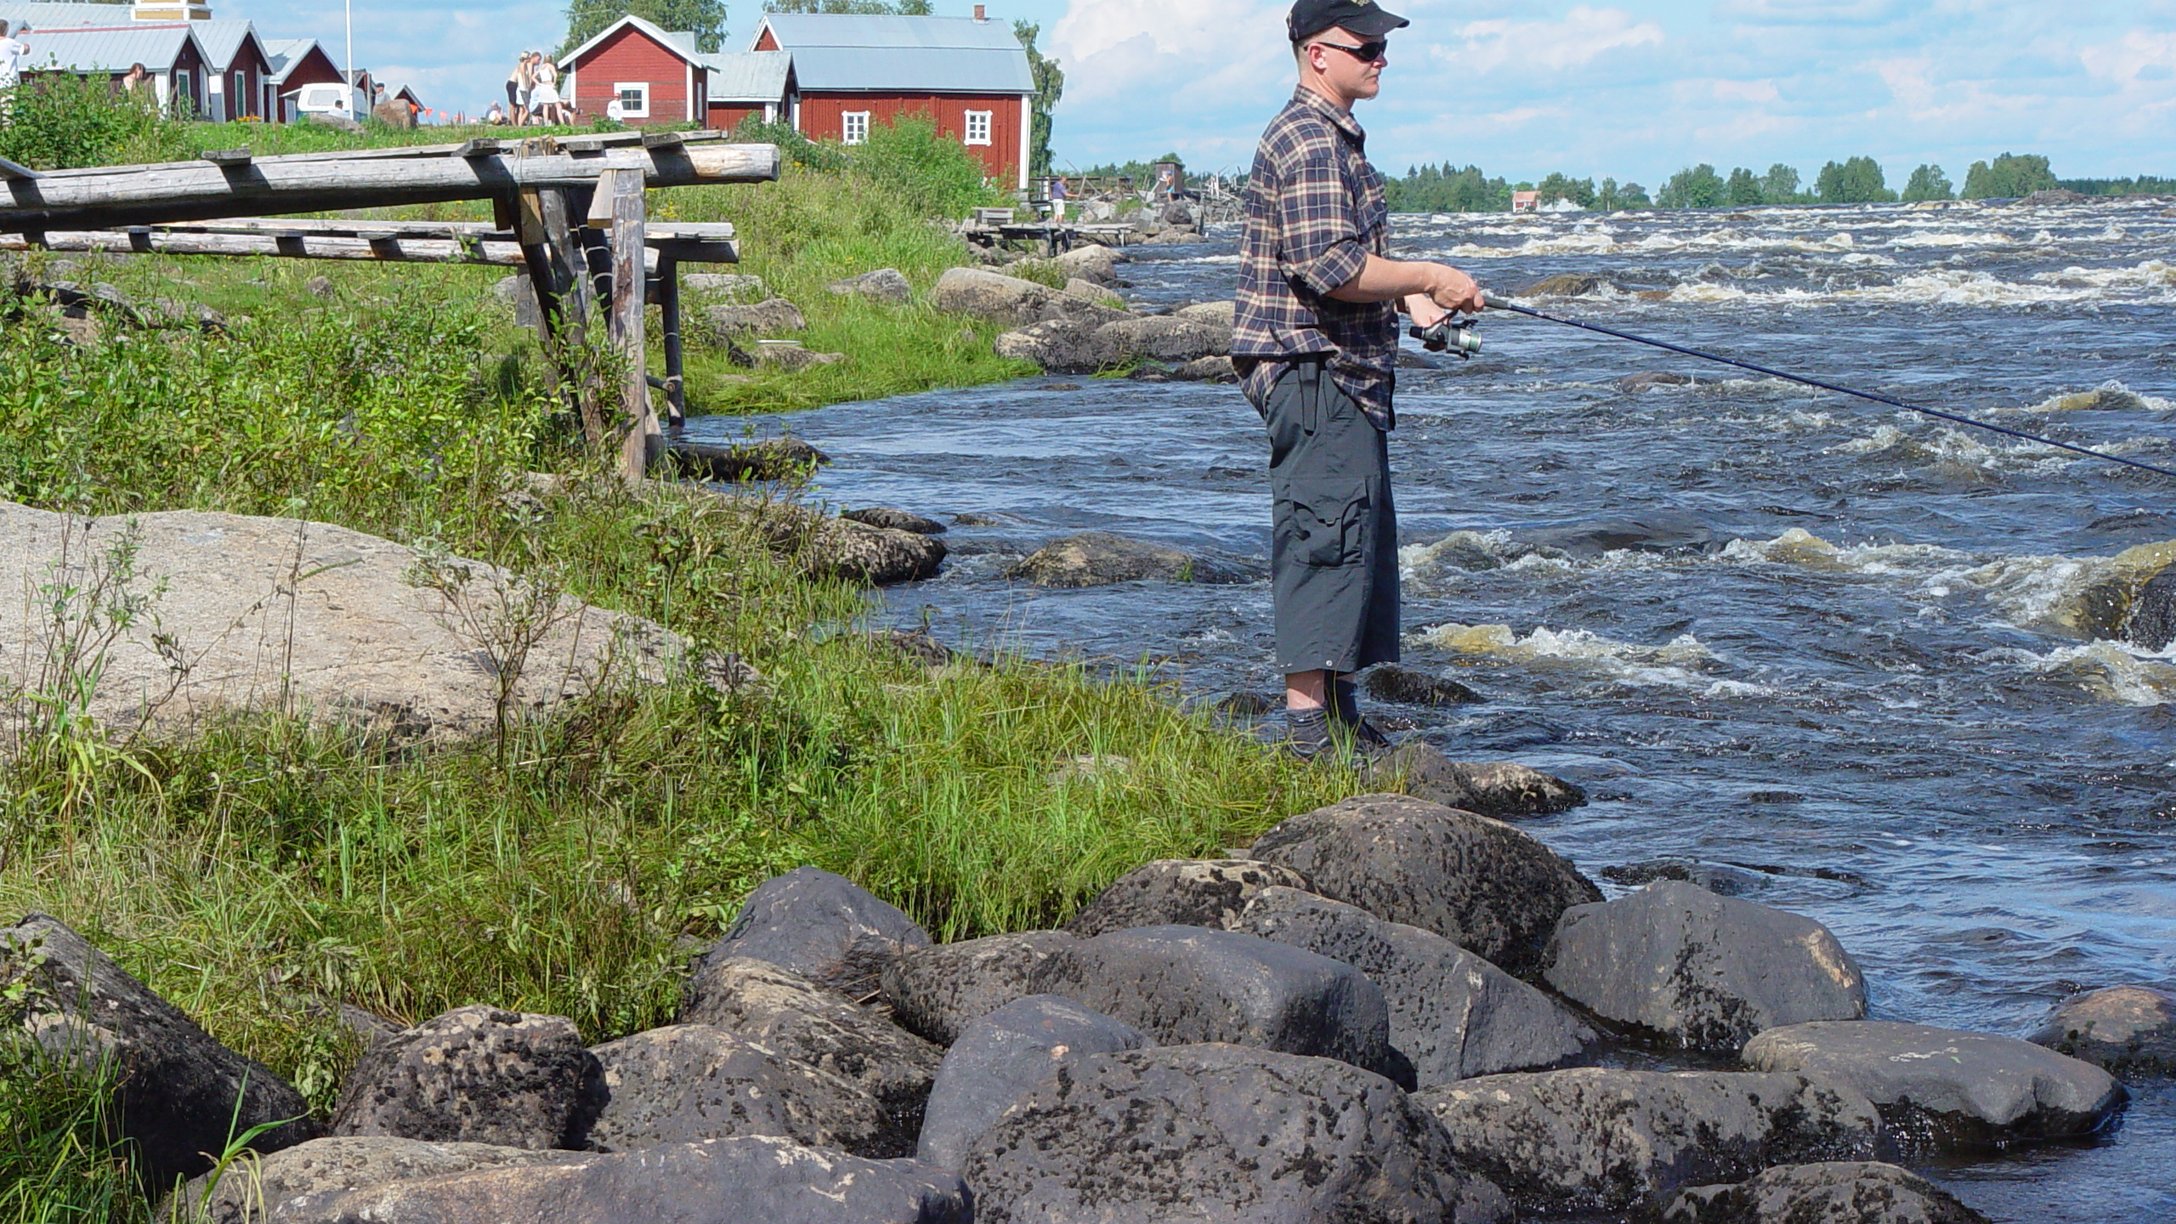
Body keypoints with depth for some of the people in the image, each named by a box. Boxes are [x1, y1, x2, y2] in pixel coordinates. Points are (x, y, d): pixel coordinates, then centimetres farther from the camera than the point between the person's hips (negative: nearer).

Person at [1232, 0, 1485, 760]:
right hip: (1313, 376, -11)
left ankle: (1338, 718, 17)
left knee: (1359, 542, 12)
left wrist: (1407, 296, 14)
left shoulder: (1335, 138, 19)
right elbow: (1329, 268, -24)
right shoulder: (1309, 141, -15)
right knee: (1326, 535, -11)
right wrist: (1430, 279, -15)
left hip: (1345, 379, 11)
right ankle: (1308, 720, -11)